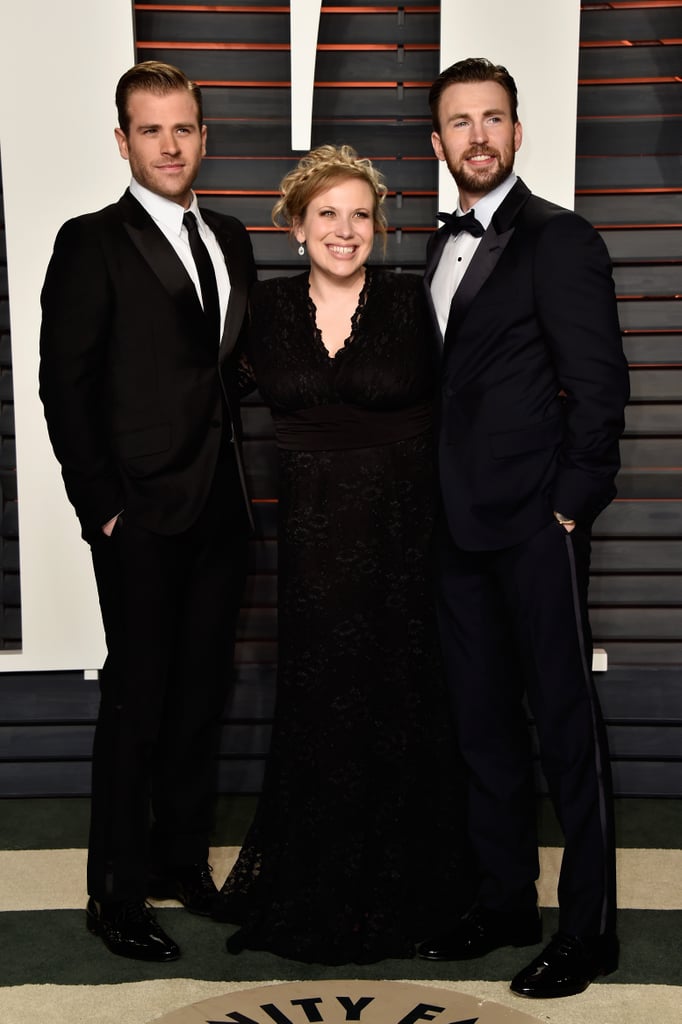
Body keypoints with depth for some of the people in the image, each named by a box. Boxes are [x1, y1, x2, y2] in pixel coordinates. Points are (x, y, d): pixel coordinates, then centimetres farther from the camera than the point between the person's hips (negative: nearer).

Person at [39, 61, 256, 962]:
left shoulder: (230, 241, 14)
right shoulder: (92, 244, -4)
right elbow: (65, 383, -8)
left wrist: (240, 473, 7)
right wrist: (100, 505, -12)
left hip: (220, 507, 6)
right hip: (141, 513, -6)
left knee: (202, 692, 13)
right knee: (137, 700, 1)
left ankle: (182, 858, 30)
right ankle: (117, 894, 16)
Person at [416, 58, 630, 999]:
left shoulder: (560, 240, -6)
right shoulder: (441, 246, 16)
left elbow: (599, 384, -10)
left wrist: (571, 506, -13)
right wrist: (439, 504, 10)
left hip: (537, 527, -7)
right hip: (463, 528, 7)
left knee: (565, 723, 1)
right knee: (484, 720, 13)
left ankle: (589, 928, 14)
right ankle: (505, 902, 27)